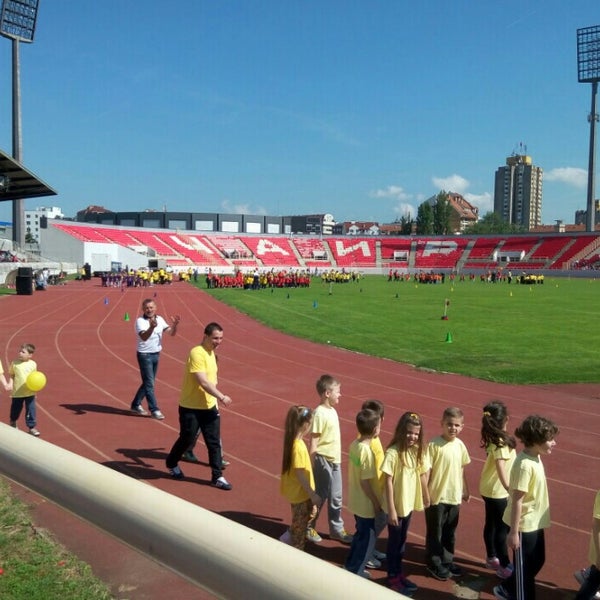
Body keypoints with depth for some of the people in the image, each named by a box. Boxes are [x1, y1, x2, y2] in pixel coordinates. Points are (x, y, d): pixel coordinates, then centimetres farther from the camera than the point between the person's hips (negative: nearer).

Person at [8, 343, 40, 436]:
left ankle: (32, 427, 12)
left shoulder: (33, 364, -4)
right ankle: (13, 424, 44)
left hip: (30, 392, -1)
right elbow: (11, 375, 3)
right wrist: (11, 383, -11)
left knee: (31, 410, -1)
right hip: (17, 392, 1)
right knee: (15, 409, 16)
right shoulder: (15, 363, -5)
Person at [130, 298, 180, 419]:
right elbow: (144, 337, -32)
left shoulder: (159, 319, 2)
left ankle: (136, 405, 31)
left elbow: (171, 333, 0)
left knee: (148, 382, 16)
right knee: (149, 383, -3)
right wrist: (152, 327, -50)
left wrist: (174, 324, -21)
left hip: (156, 354, 7)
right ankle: (154, 410, 4)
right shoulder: (140, 321, -15)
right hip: (145, 355, -7)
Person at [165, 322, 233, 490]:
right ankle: (171, 464, 36)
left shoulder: (211, 352, 8)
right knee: (186, 439, 9)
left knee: (214, 442, 5)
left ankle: (217, 477, 13)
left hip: (209, 407, 7)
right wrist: (221, 397, -28)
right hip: (191, 408, -7)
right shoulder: (197, 354, -21)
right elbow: (203, 382, -28)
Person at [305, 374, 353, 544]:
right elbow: (313, 442, -17)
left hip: (335, 461, 8)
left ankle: (336, 529, 29)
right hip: (323, 460, -8)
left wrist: (337, 459, 14)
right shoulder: (319, 413, -19)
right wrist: (312, 465, -16)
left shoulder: (332, 411, 7)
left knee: (336, 497, 16)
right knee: (319, 496, 6)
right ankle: (308, 528, 23)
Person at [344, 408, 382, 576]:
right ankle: (354, 572, 19)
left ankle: (351, 567, 35)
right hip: (365, 504, -8)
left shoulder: (354, 444, -1)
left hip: (356, 501, 8)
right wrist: (376, 502, -12)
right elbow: (365, 482, -23)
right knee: (367, 540, 9)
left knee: (360, 535, 23)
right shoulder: (366, 451, -26)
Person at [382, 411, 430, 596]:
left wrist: (425, 498, 12)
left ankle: (399, 573, 37)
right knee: (394, 542, 11)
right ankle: (393, 578, 27)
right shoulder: (393, 453, -22)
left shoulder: (418, 451, -4)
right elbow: (388, 482, -19)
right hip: (396, 505, -6)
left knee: (402, 541, 21)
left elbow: (422, 476, 7)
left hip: (409, 504, 6)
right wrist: (391, 509, -18)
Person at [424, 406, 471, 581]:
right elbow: (427, 470, -15)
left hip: (454, 497, 5)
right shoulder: (434, 444, -18)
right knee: (435, 533, 11)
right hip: (436, 497, -5)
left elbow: (461, 469, 11)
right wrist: (425, 493, -15)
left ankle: (447, 560, 36)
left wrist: (465, 490, 17)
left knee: (450, 532, 19)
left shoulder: (460, 445, -1)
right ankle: (434, 564, 26)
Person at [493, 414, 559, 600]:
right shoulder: (525, 465, -27)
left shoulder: (535, 458, 1)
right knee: (525, 567, 8)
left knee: (537, 561, 23)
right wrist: (514, 532, -20)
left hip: (535, 522, 10)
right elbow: (517, 500, -24)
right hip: (525, 525, -10)